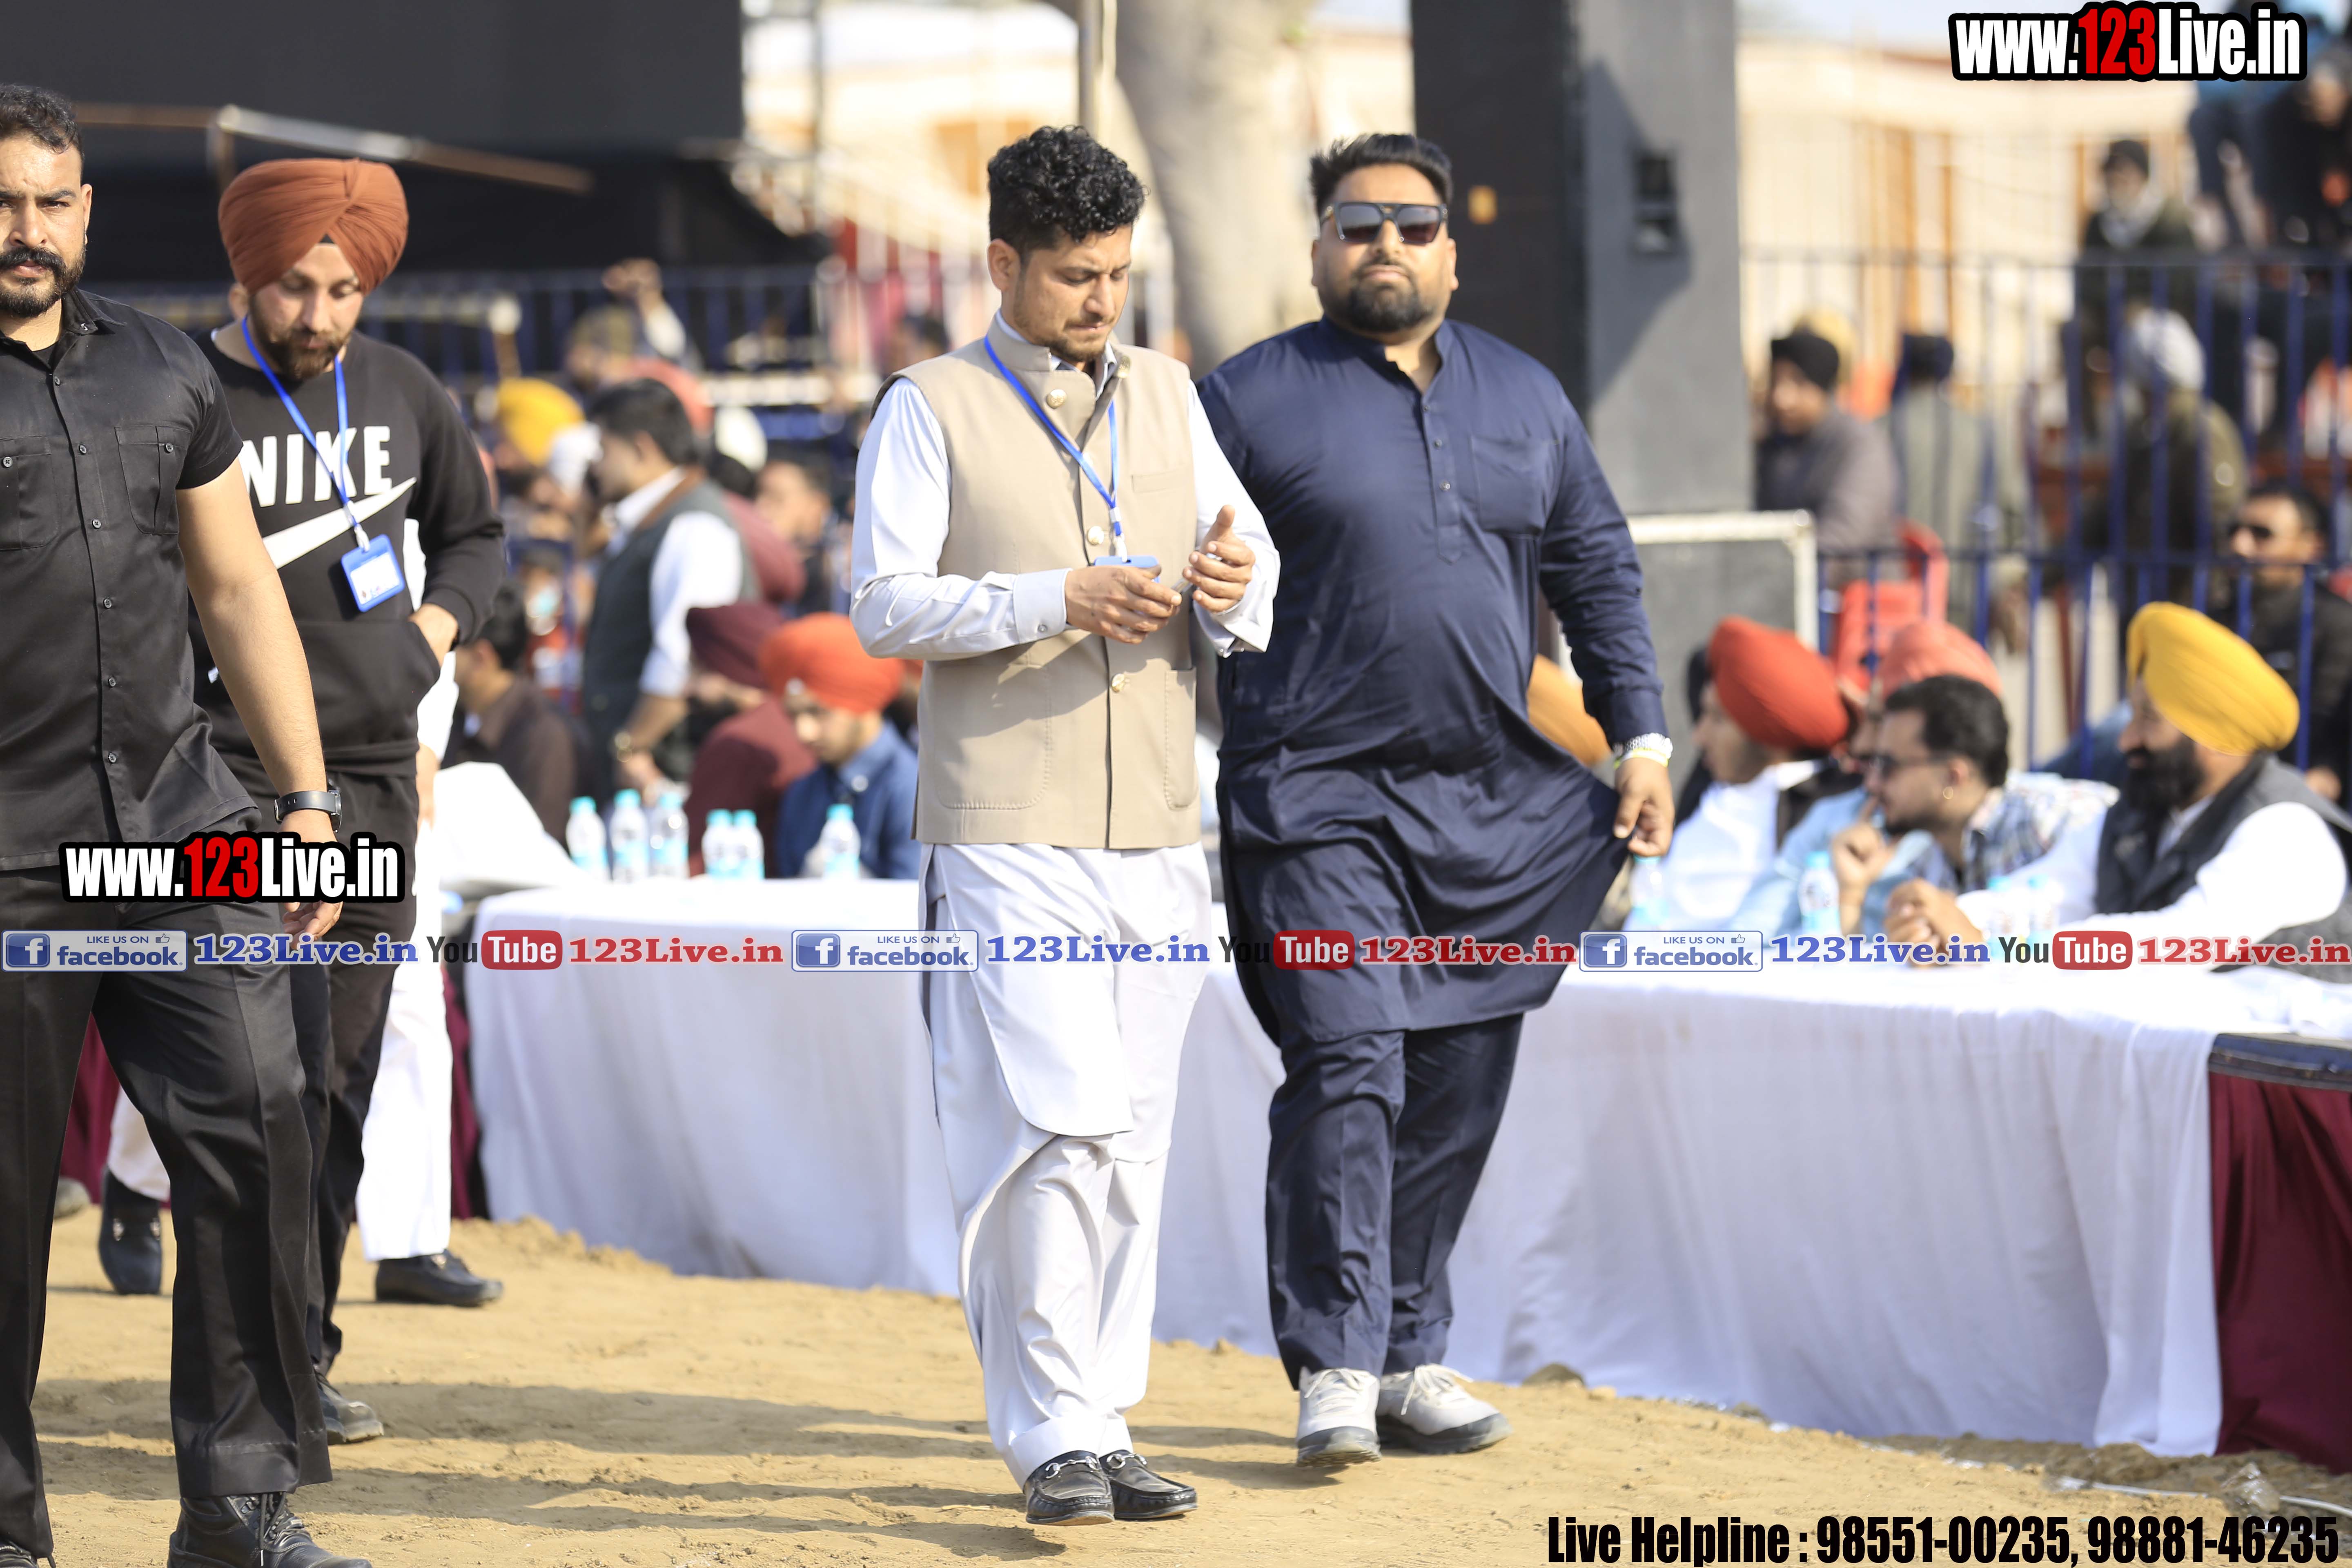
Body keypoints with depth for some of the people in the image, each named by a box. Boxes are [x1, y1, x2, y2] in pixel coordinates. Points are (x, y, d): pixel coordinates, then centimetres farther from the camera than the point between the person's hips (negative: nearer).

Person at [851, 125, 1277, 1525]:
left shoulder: (1167, 396, 16)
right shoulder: (932, 410, 1)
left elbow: (1250, 572, 16)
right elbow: (882, 604, -8)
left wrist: (1236, 583, -9)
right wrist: (1060, 600, -19)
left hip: (1159, 833, 5)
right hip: (1007, 833, -5)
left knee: (1132, 1147, 7)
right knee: (1054, 1130, -14)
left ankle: (1104, 1424, 14)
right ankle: (1053, 1436, -10)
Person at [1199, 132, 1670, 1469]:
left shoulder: (1526, 397, 13)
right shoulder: (1252, 399, 0)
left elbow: (1598, 569, 19)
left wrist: (1641, 734, 10)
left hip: (1489, 800, 5)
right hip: (1318, 795, -5)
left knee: (1459, 1088, 7)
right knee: (1347, 1070, -14)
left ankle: (1412, 1355, 18)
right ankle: (1335, 1368, -10)